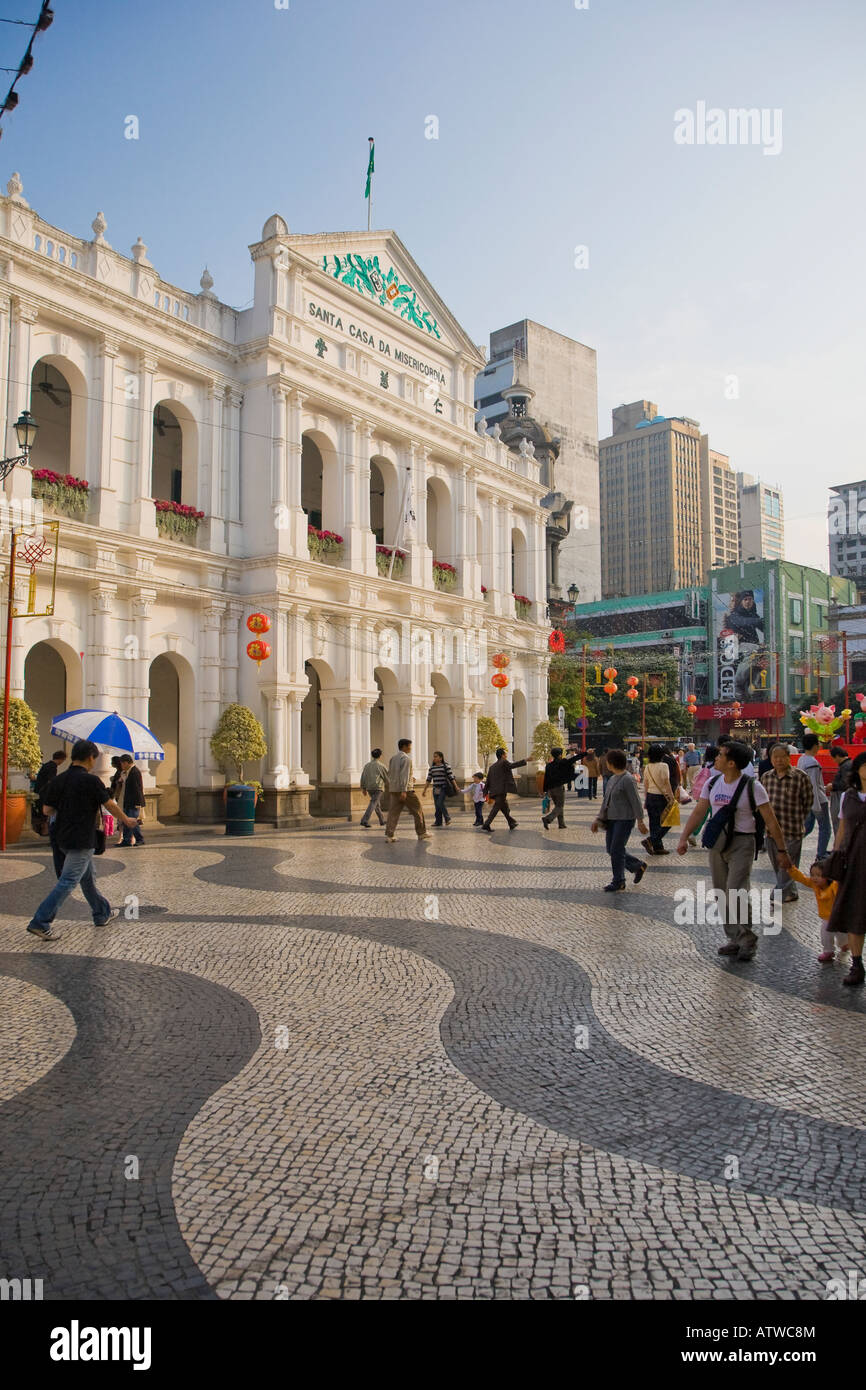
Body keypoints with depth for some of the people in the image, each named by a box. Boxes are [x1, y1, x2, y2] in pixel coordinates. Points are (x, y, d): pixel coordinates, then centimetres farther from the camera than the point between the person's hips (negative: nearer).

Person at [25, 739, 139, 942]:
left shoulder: (59, 779, 3)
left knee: (87, 878, 19)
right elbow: (110, 805, -8)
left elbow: (47, 809, 6)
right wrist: (127, 820, 8)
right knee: (68, 882, -4)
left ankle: (103, 914, 32)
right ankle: (40, 923, -7)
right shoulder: (91, 781, -16)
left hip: (63, 838, 8)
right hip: (81, 840, -8)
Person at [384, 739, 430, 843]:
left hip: (394, 789, 7)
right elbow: (404, 775, -20)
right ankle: (421, 833, 13)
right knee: (417, 810, 6)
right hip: (406, 789, -7)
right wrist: (404, 791, -25)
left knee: (394, 812, 2)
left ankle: (389, 835, -9)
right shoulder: (406, 758, -11)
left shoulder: (393, 758, 15)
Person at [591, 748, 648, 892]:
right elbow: (605, 800, 18)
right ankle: (638, 865, 27)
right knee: (610, 849, 11)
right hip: (612, 819, 9)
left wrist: (640, 821, -16)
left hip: (625, 819, -9)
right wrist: (599, 819, 15)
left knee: (616, 850, -6)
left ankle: (618, 883, 6)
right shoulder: (612, 779, 13)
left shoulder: (627, 779, -15)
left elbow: (635, 801, -15)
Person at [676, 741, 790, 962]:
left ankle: (747, 940, 2)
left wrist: (781, 850, -4)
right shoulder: (712, 784, 6)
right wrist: (684, 838, -2)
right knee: (722, 895, 9)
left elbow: (770, 820, -6)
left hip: (741, 843, -6)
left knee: (736, 893, -15)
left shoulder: (751, 787, -10)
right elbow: (698, 813, 8)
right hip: (717, 843, 6)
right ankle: (735, 939, 20)